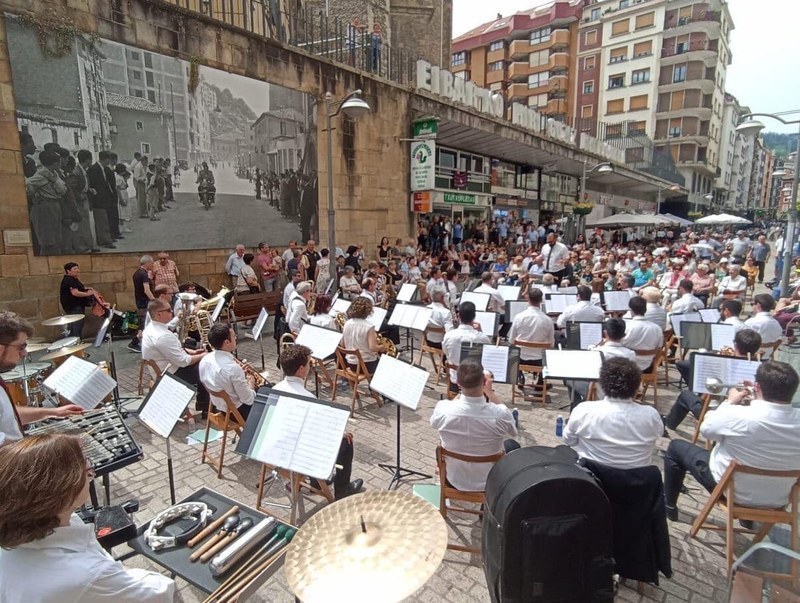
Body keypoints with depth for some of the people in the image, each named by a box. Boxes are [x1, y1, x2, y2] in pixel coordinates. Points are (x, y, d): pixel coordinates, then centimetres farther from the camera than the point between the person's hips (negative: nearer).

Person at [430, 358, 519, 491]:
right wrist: (489, 392, -5)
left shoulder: (443, 410, -27)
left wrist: (462, 391, 1)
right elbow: (513, 431, -5)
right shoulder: (500, 414, -30)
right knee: (513, 445, 27)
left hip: (455, 480, 1)